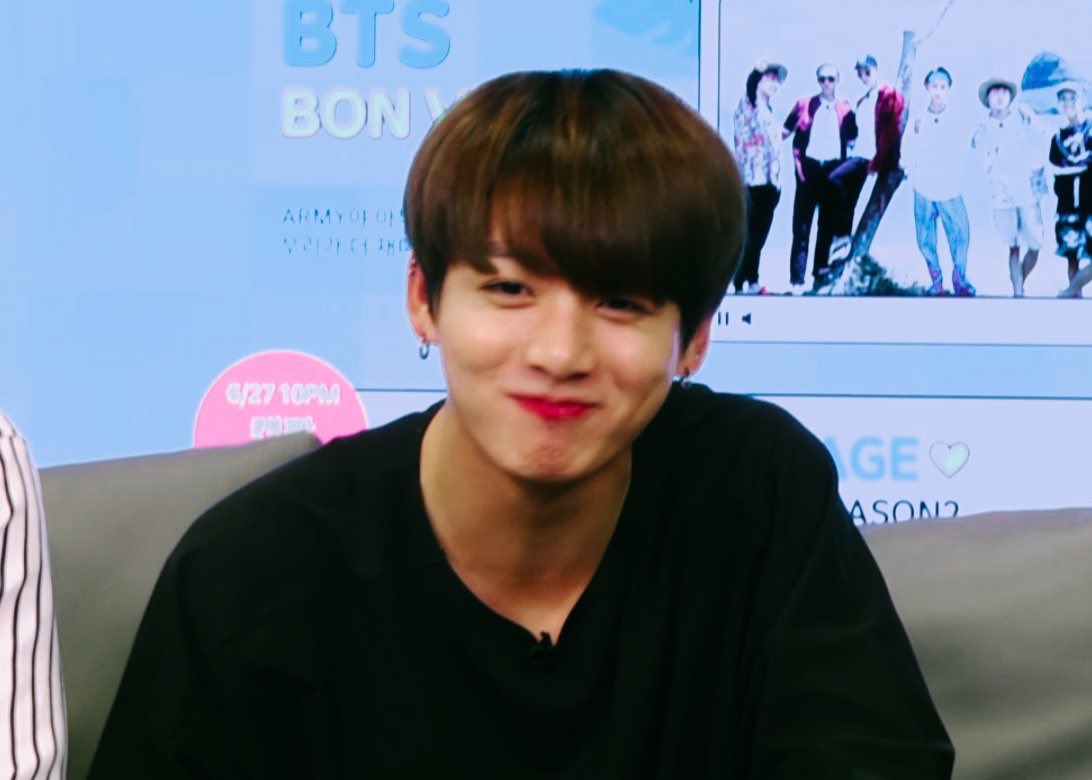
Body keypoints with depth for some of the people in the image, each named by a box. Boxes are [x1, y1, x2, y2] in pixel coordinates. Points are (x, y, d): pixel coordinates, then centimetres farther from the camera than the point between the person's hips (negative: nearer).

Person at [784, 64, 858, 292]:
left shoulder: (845, 110, 8)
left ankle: (821, 272, 19)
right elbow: (785, 132, 5)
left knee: (829, 224, 8)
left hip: (834, 170, 2)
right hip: (809, 169, -2)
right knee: (802, 226, -6)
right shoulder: (804, 105, 5)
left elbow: (852, 141, 14)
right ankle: (796, 278, -8)